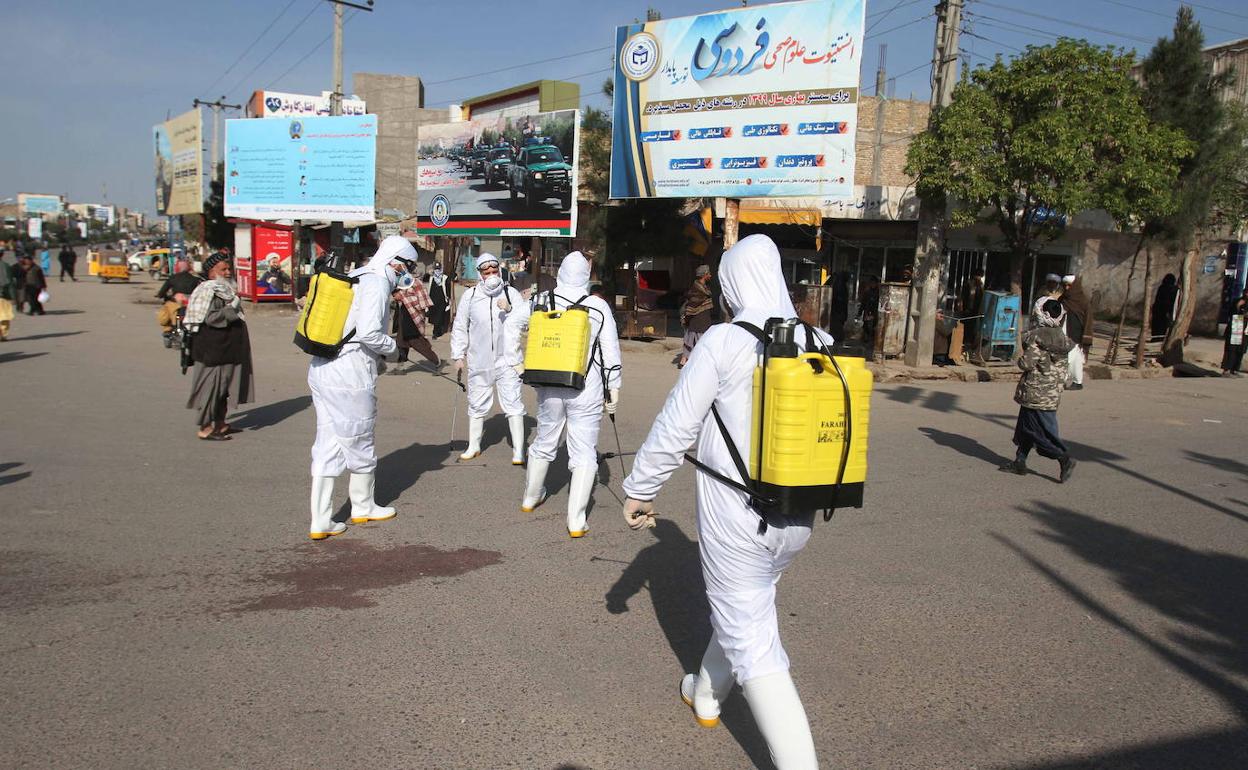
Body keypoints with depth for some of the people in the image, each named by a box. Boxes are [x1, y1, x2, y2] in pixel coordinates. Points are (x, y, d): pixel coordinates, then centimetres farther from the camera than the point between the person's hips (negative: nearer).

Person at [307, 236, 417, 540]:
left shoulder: (355, 278, 18)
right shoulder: (377, 282, -10)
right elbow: (369, 333, -21)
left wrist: (375, 360, 14)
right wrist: (393, 350, -3)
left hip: (321, 369, 9)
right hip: (350, 375, -9)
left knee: (327, 445, 9)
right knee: (360, 442, 10)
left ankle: (320, 521, 11)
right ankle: (363, 508, 28)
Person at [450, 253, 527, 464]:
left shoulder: (511, 294, 0)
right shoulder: (470, 296, 4)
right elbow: (460, 328, 9)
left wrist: (510, 310, -26)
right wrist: (458, 356, 6)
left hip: (507, 360, -2)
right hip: (479, 361, 2)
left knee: (513, 404, -4)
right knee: (477, 405, 14)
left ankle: (518, 450, 2)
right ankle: (474, 446, 31)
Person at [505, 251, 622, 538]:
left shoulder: (542, 300, 2)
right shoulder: (598, 307, -6)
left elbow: (512, 324, 9)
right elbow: (611, 352, -3)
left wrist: (516, 361, 14)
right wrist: (614, 388, 5)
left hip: (549, 388, 3)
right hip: (586, 391, -3)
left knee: (544, 442, 22)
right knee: (584, 453, 3)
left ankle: (531, 497, 42)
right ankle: (576, 520, -1)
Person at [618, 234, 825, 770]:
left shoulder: (724, 342, -14)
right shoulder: (819, 344, 2)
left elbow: (675, 428, -11)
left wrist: (640, 489, 1)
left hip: (735, 516, -7)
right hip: (798, 518, 7)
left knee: (751, 638, 4)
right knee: (744, 604, 27)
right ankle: (706, 695, 50)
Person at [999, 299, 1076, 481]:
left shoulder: (1037, 337, -17)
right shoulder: (1063, 339, 5)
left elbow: (1027, 363, -19)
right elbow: (1064, 367, 10)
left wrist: (1020, 360, 0)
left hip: (1036, 392, -8)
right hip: (1053, 394, 8)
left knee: (1042, 430, -1)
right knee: (1025, 426, 17)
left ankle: (1064, 457, -13)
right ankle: (1020, 461, 21)